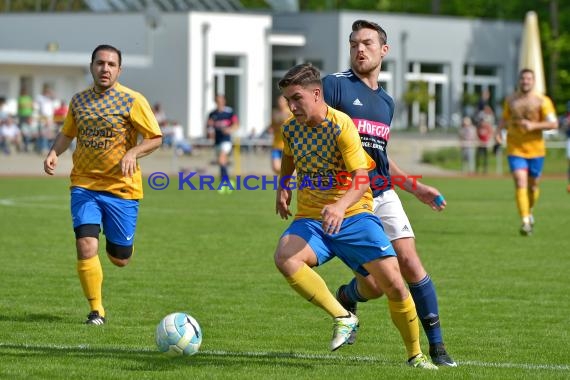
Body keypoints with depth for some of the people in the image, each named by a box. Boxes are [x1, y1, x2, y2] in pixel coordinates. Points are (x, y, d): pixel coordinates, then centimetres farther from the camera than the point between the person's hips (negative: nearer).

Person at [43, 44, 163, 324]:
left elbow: (155, 139, -3)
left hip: (122, 187, -2)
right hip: (84, 185, 2)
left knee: (119, 259, 6)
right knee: (86, 247, -17)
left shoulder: (132, 101, -6)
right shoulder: (78, 101, 6)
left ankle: (119, 241, 46)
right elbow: (67, 133, 20)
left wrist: (132, 153, -22)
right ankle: (96, 310, -3)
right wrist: (54, 153, -1)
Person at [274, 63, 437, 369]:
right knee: (284, 257, -31)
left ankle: (415, 355, 9)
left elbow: (361, 180, -23)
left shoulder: (342, 125, -15)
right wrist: (283, 187, 20)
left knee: (393, 282, -15)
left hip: (353, 215, -4)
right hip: (310, 218, 4)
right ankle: (343, 318, -17)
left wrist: (341, 206, -40)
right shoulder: (291, 128, 3)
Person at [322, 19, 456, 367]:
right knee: (373, 285, -10)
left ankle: (437, 347, -2)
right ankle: (347, 297, 28)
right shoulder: (335, 85, -4)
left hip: (382, 195, 5)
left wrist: (416, 188, 24)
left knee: (409, 262, -10)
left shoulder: (386, 101, 16)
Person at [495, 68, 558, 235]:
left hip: (535, 149, 0)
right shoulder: (510, 100, 5)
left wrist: (534, 125, -24)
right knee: (520, 183, -15)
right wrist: (499, 131, -1)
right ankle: (525, 221, -18)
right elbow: (505, 119, 19)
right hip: (515, 148, 0)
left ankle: (529, 212, 41)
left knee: (533, 185, 13)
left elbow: (553, 123, -11)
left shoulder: (542, 101, -5)